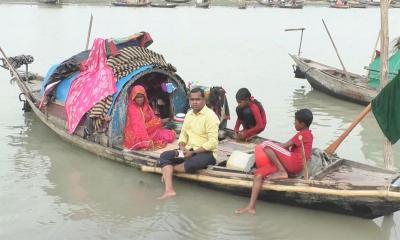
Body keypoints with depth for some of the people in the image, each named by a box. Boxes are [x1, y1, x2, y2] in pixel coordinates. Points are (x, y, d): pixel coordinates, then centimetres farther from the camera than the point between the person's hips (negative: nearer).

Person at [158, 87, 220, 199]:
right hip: (189, 150, 7)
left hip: (206, 152, -7)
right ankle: (169, 190, -26)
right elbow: (183, 134, 14)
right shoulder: (189, 114, 11)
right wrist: (182, 148, -8)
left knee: (191, 164, -38)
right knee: (164, 155, -11)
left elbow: (212, 143, -19)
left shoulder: (210, 116, -14)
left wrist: (193, 152, -21)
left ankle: (168, 170, -5)